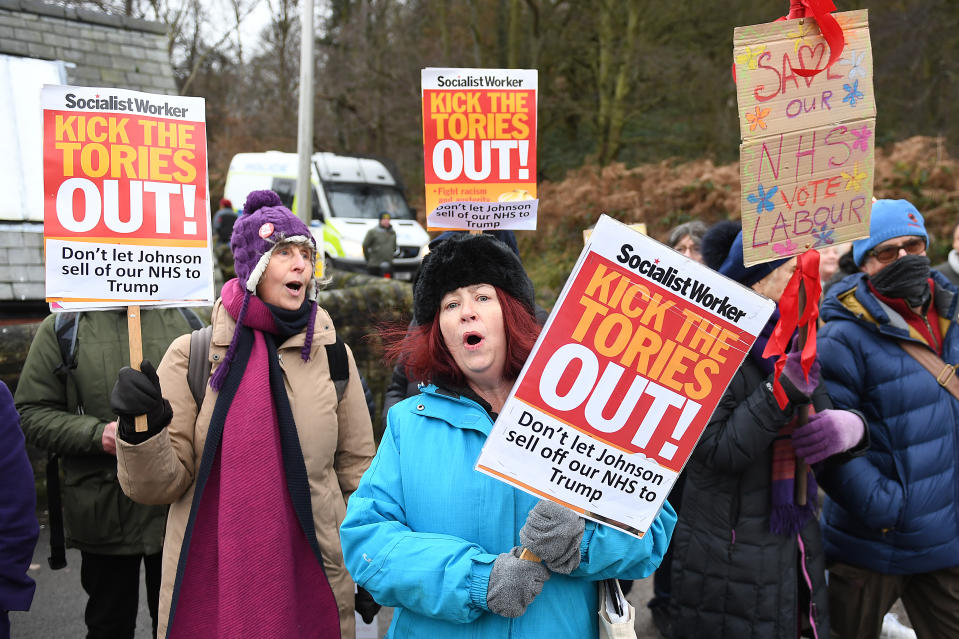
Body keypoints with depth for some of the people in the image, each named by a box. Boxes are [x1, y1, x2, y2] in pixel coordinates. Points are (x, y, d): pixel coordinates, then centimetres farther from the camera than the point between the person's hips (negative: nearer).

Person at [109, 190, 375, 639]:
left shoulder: (333, 356, 2)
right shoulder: (193, 354, -3)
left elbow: (356, 468, 9)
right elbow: (159, 485, -5)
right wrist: (141, 431, -23)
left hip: (311, 580, 1)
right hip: (210, 580, -1)